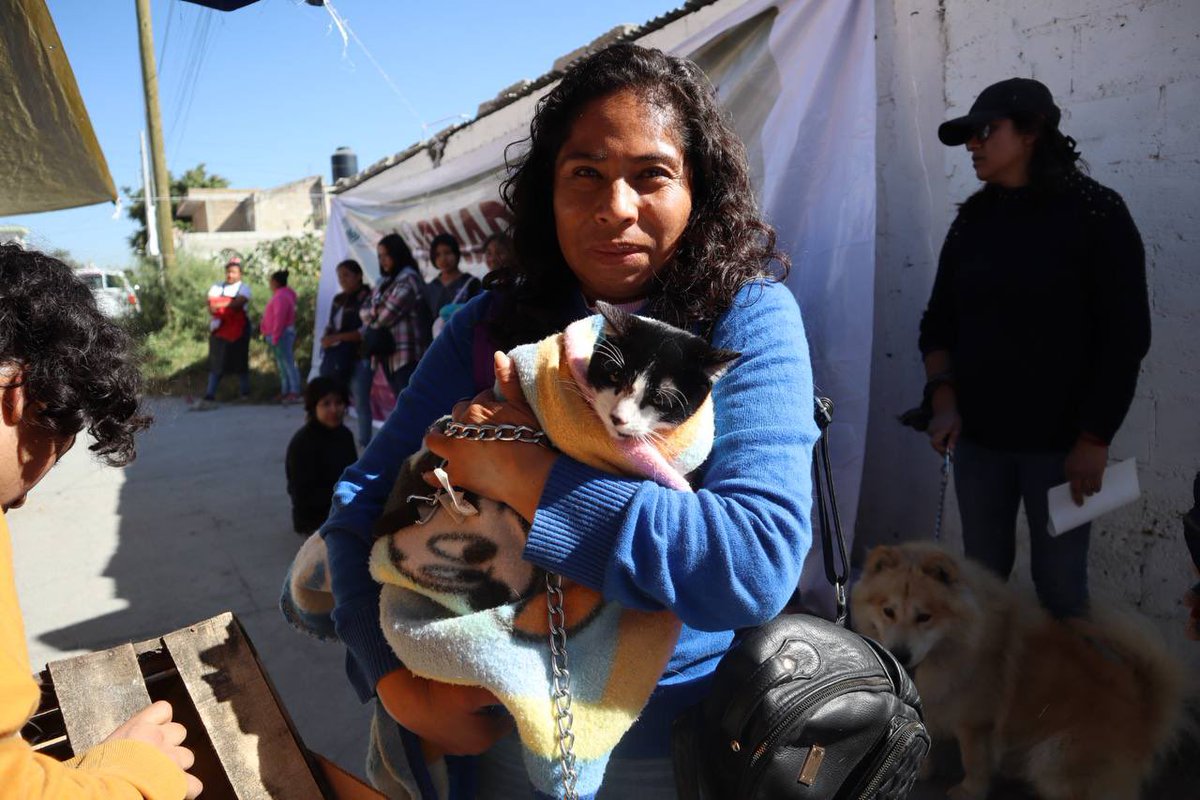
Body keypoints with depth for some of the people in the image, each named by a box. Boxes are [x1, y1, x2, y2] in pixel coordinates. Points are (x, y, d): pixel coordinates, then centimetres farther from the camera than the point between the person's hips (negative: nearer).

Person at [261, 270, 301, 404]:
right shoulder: (280, 295, 17)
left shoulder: (281, 296, -16)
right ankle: (285, 392, 18)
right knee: (283, 365, 13)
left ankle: (294, 393, -12)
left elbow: (279, 319, -24)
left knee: (288, 365, -11)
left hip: (281, 335, -11)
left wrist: (275, 337, -25)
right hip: (280, 335, 11)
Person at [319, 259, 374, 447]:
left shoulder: (366, 298, -7)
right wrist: (327, 337, 0)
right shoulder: (338, 299, 16)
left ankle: (364, 444, 2)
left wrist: (337, 338, -17)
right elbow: (331, 325, 23)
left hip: (359, 358, -7)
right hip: (337, 358, 7)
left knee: (361, 404, -4)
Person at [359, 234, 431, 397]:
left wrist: (372, 315, 7)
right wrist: (374, 313, -7)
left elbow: (386, 315, -14)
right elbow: (364, 310, 13)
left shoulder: (408, 279, -7)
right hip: (387, 353, 8)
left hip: (405, 353, -8)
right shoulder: (385, 282, 19)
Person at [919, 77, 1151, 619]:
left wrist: (1094, 440, -11)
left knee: (1059, 584, 4)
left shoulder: (1094, 213, -5)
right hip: (977, 435, 4)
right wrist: (944, 400, -5)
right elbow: (938, 320, 10)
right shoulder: (973, 219, 8)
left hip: (1059, 440, -3)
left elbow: (1125, 337, -7)